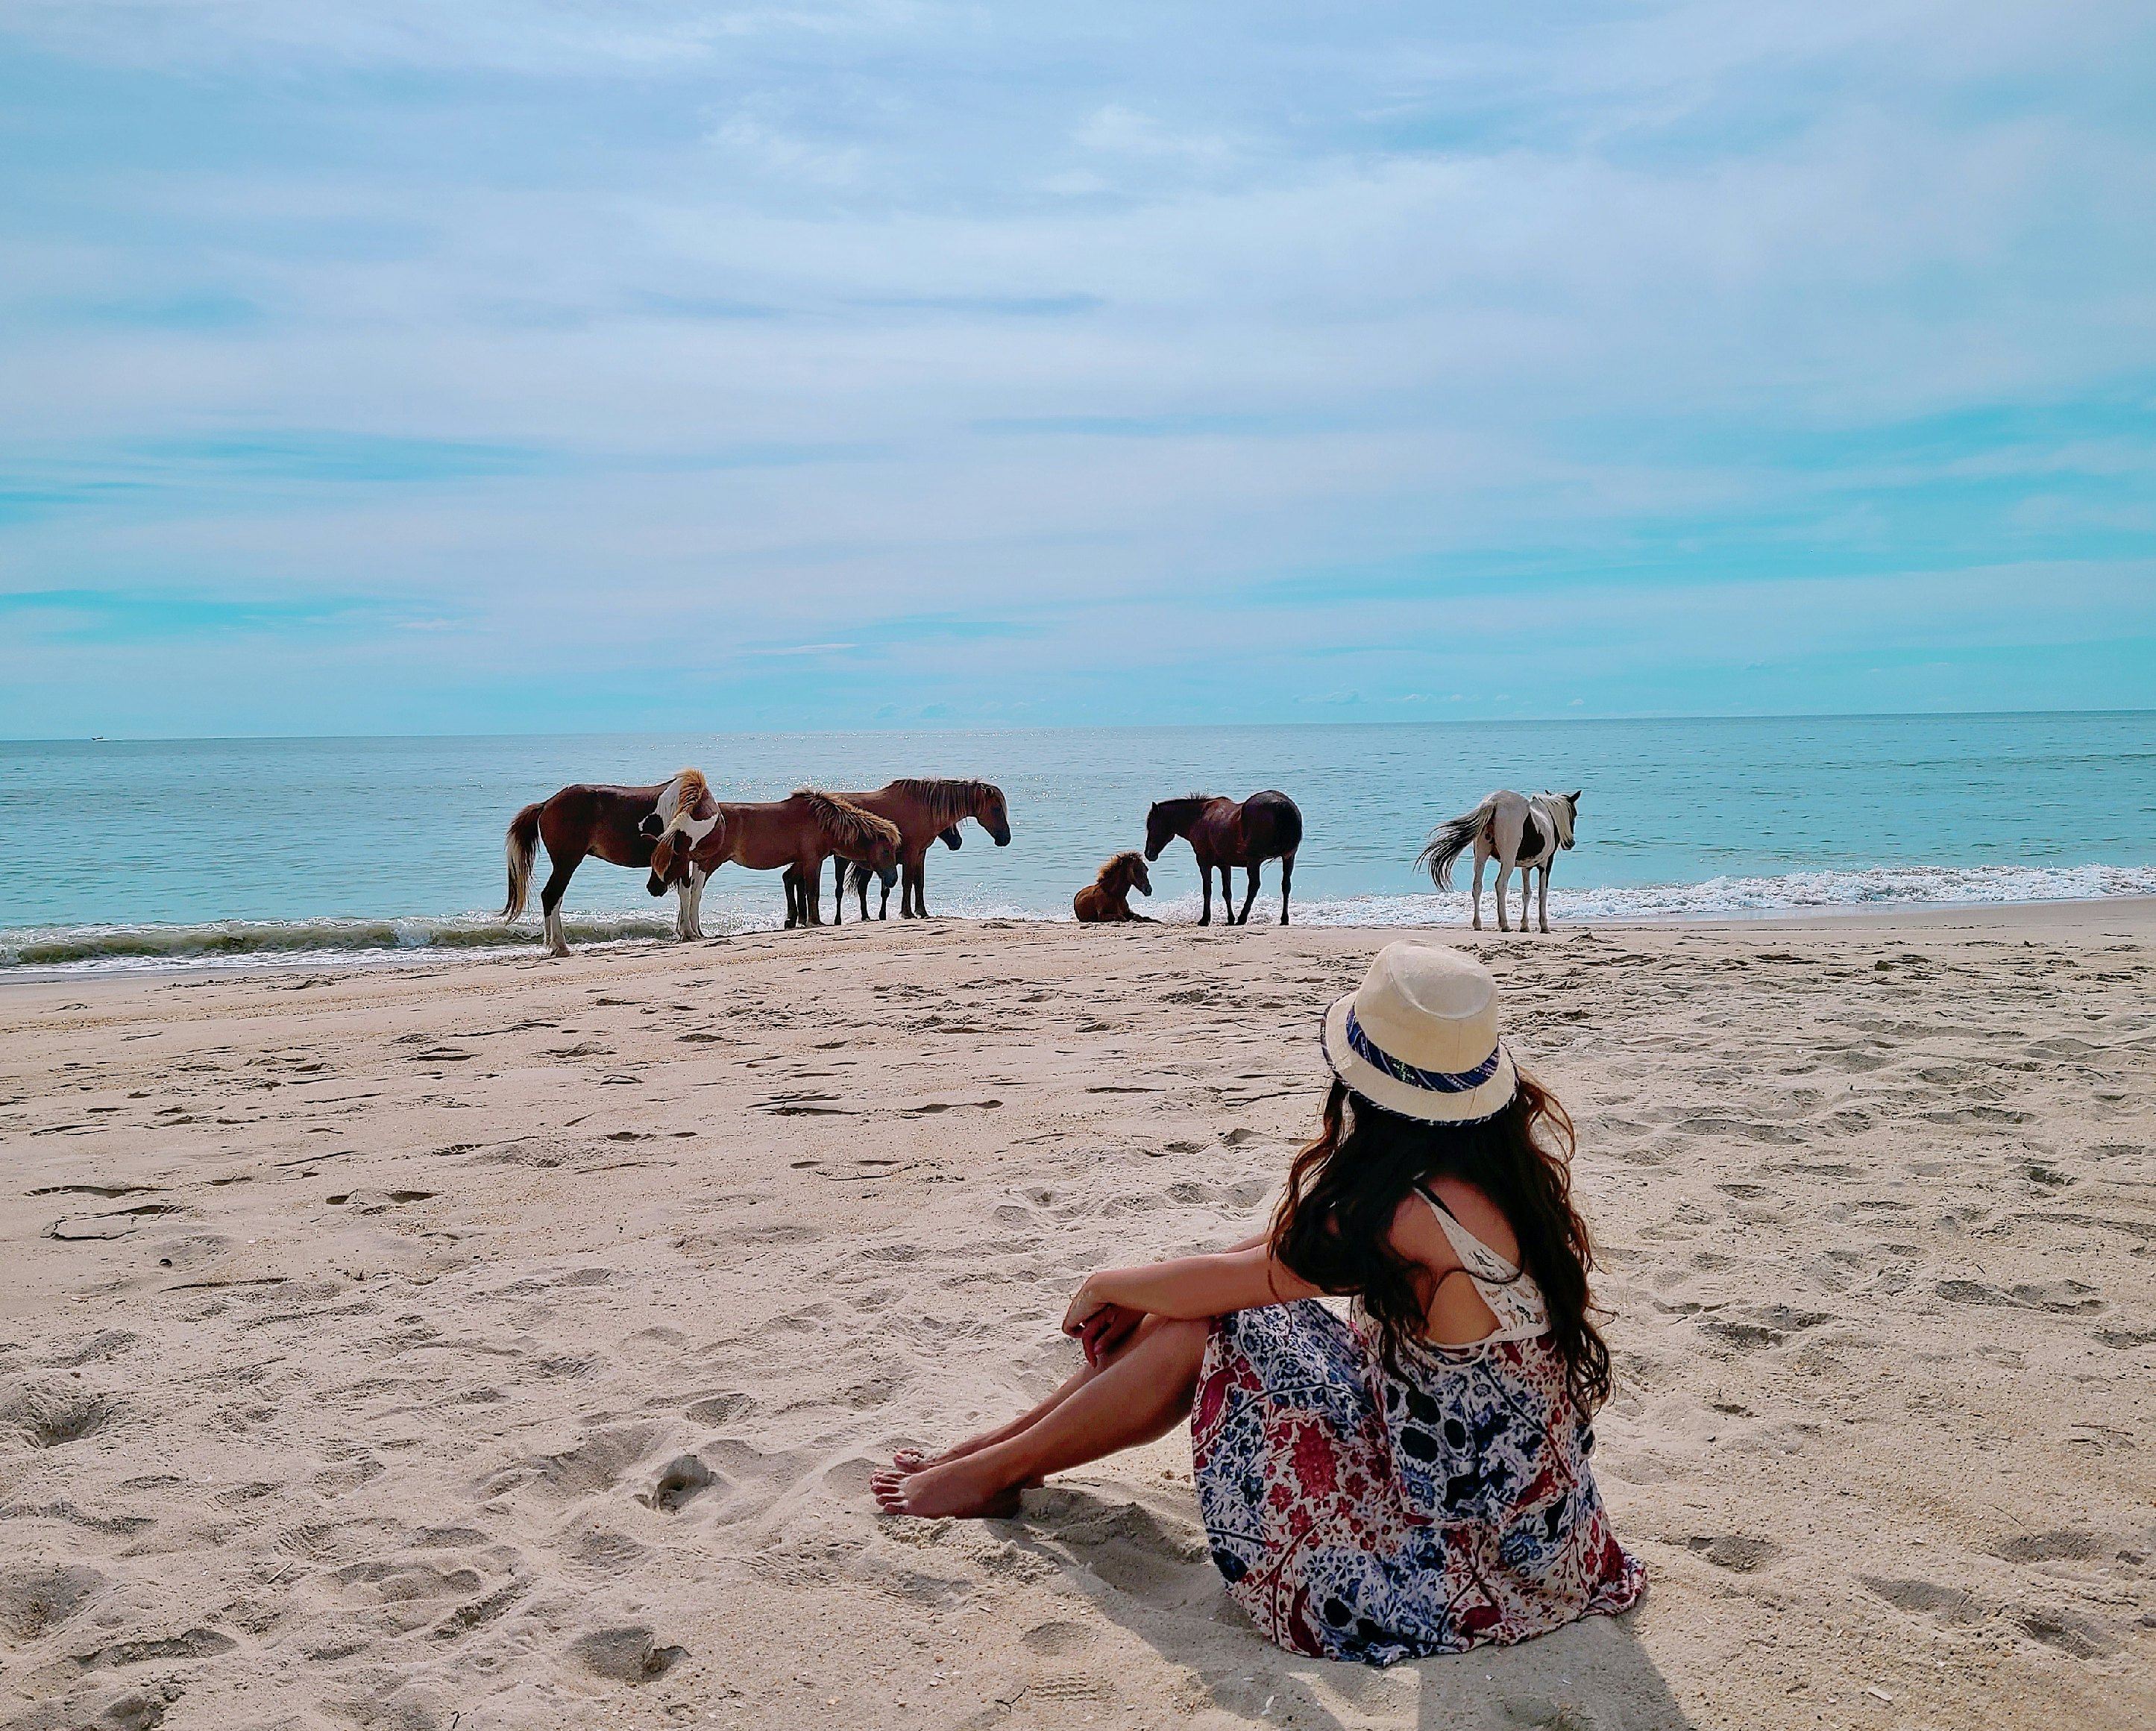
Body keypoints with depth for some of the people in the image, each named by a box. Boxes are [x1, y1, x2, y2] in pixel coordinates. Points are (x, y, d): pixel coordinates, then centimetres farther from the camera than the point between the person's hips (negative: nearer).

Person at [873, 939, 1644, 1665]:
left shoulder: (1415, 1218, -30)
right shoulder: (1507, 1154, -5)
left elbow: (1236, 1277, -14)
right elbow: (1308, 1232, 6)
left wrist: (1108, 1287, 6)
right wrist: (1144, 1296, 8)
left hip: (1474, 1566, -8)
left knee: (1202, 1336, -3)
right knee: (1192, 1314, 6)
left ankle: (994, 1471, 19)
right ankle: (1000, 1444, 26)